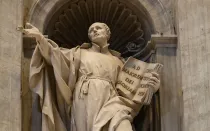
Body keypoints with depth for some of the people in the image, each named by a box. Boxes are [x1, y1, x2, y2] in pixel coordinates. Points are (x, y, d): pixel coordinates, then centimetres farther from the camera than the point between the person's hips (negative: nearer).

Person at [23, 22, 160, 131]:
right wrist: (40, 38, -5)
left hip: (110, 103, 0)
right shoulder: (81, 52, 23)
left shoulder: (117, 60, 23)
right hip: (84, 102, 0)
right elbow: (58, 56, 8)